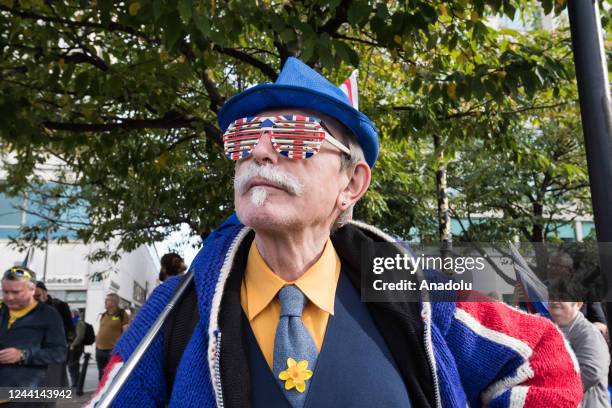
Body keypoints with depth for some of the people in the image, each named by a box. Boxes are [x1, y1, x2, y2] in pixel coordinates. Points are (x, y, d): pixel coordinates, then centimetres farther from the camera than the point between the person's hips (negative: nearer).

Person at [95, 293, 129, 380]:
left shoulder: (122, 314, -6)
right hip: (100, 350, 8)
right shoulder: (103, 315, 16)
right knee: (102, 376, 15)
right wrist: (96, 345, 17)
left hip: (113, 350, -7)